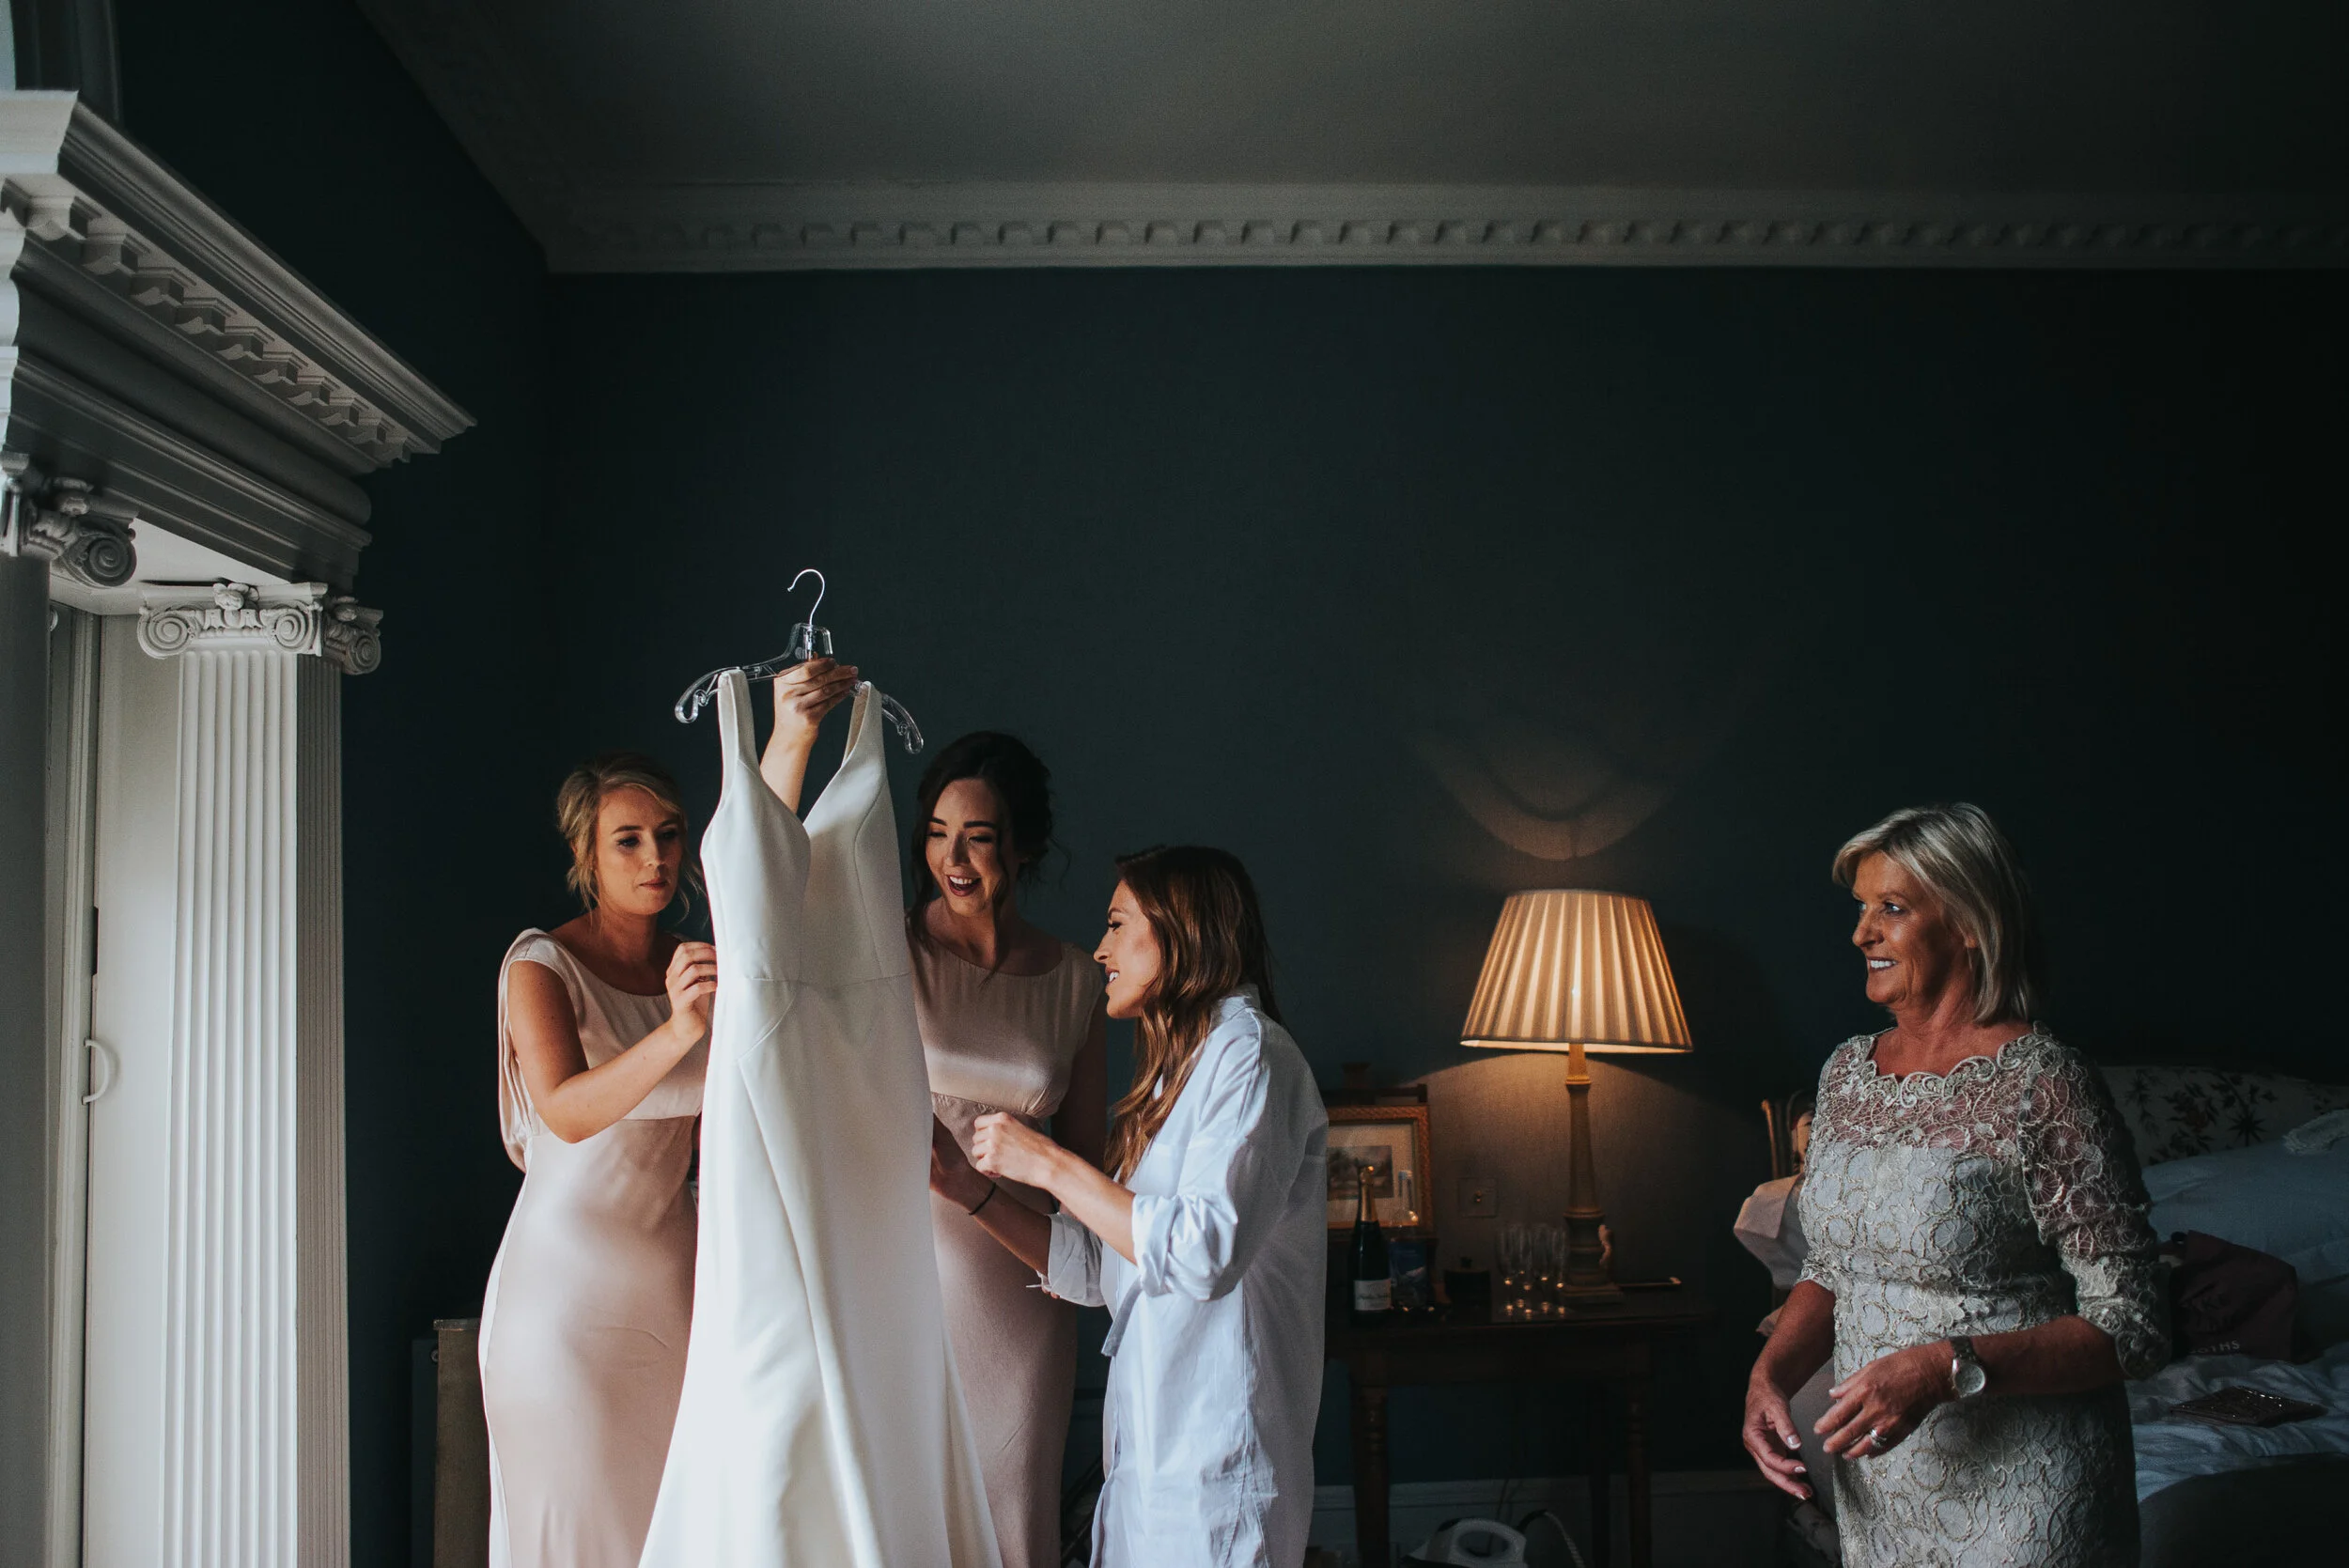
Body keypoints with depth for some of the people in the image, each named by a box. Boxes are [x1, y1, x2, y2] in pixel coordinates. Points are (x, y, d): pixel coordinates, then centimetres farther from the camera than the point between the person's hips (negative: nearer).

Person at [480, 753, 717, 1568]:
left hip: (671, 1281, 5)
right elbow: (567, 1111, -28)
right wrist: (676, 1034, -41)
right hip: (568, 1288, -5)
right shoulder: (542, 964, -8)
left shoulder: (698, 966, 7)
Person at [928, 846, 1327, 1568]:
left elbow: (1205, 1252, -24)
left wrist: (1050, 1163, -16)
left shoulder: (1248, 1054, -10)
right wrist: (970, 1188, 7)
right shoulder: (1177, 1073, 17)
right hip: (1148, 1443, 8)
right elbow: (1093, 1268, 14)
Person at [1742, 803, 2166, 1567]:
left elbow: (2133, 1328, -17)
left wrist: (1948, 1368, -27)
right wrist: (1770, 1373, -5)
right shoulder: (1847, 1071, 3)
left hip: (2016, 1498, -6)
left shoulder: (2044, 1087, -17)